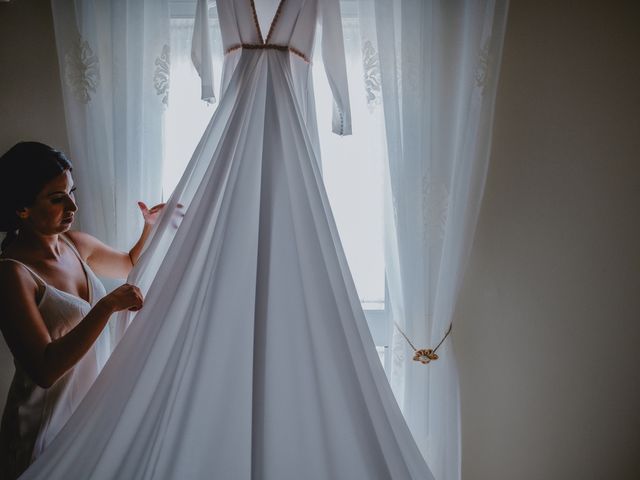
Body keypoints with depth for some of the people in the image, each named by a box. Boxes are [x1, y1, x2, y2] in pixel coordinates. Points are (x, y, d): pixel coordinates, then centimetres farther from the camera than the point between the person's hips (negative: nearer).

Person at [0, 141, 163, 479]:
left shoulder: (76, 244, -2)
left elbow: (130, 264, 17)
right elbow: (44, 369, -29)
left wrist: (151, 228, -2)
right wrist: (108, 305, -34)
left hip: (91, 403, 7)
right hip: (46, 423, -7)